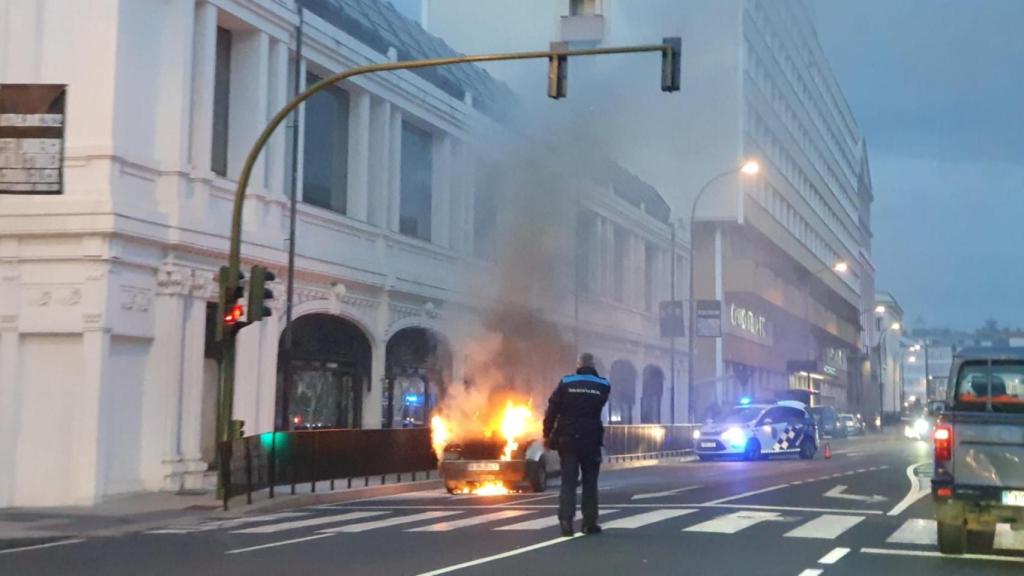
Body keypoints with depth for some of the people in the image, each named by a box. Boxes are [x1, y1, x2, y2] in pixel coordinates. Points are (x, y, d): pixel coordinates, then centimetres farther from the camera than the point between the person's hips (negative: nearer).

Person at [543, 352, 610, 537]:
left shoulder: (565, 383, -2)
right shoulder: (602, 385, 1)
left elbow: (552, 411, -4)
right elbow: (599, 408, 9)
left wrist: (547, 434, 3)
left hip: (567, 439, 0)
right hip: (591, 440, 0)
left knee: (568, 482, 3)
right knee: (590, 483, 10)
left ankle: (566, 518, -12)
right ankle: (590, 523, 10)